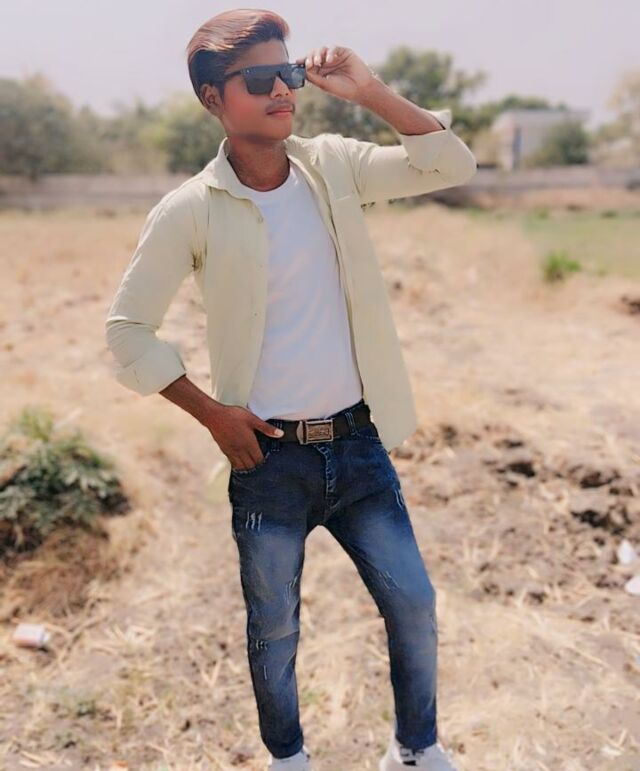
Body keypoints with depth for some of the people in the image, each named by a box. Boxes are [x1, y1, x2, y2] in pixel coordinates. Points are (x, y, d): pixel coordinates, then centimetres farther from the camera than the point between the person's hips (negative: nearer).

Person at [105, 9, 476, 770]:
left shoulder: (333, 164, 0)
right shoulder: (190, 209, -10)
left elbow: (453, 166, -4)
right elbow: (127, 328, -4)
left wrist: (369, 91, -13)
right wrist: (210, 411, -8)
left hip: (358, 444, 3)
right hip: (269, 459, -2)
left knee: (414, 607, 11)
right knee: (273, 630, 14)